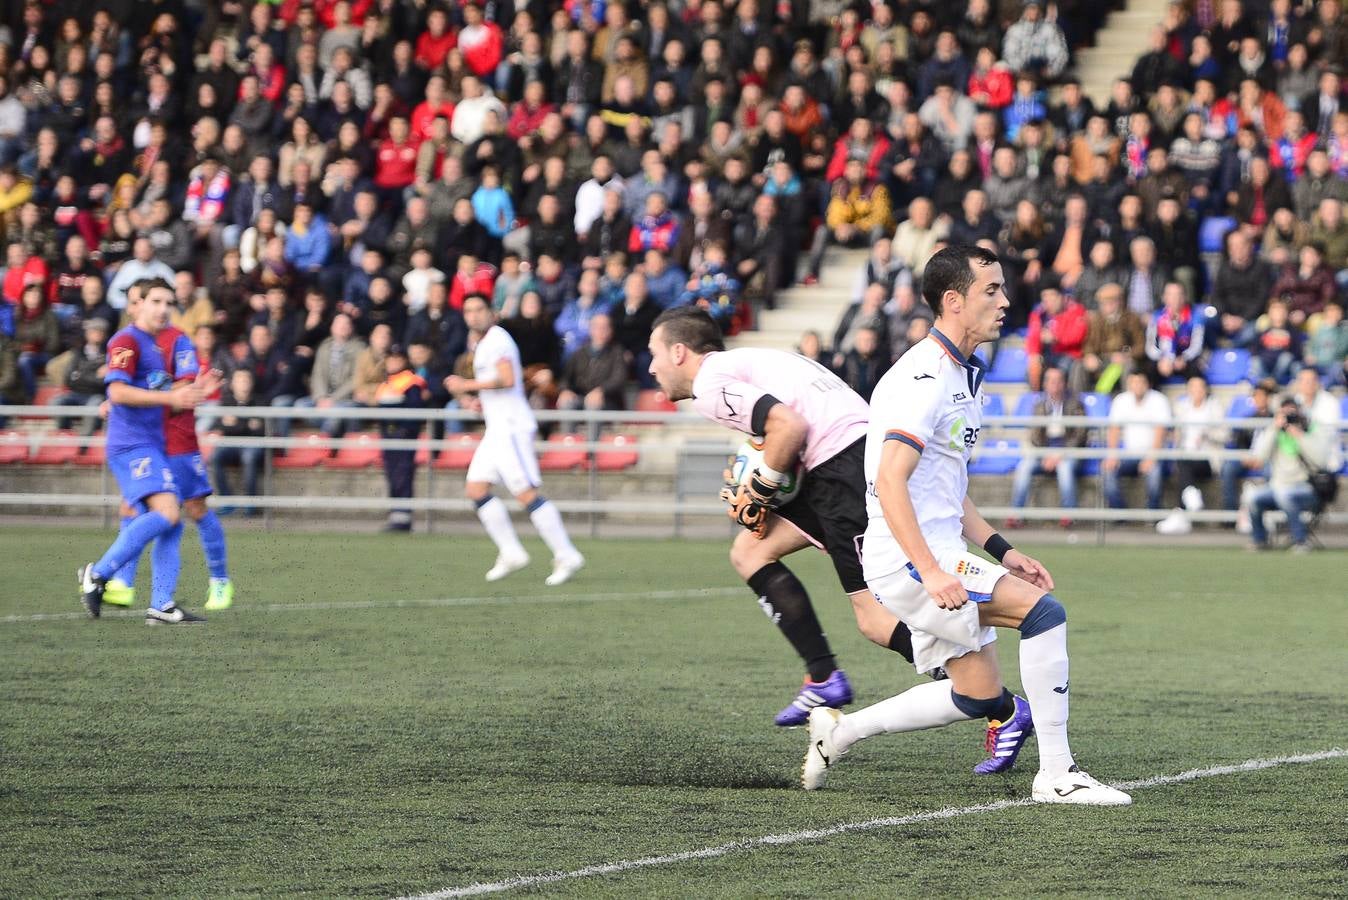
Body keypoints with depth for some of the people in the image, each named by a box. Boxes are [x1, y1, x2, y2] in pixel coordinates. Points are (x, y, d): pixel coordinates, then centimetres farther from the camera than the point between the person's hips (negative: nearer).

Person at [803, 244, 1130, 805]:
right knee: (1042, 609, -20)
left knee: (979, 697, 12)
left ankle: (838, 732, 24)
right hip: (906, 557, -10)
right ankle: (1057, 775, -16)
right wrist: (930, 572, -31)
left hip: (938, 555, 10)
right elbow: (890, 484, -24)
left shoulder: (962, 376, 16)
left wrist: (1002, 552, 13)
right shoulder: (924, 377, -16)